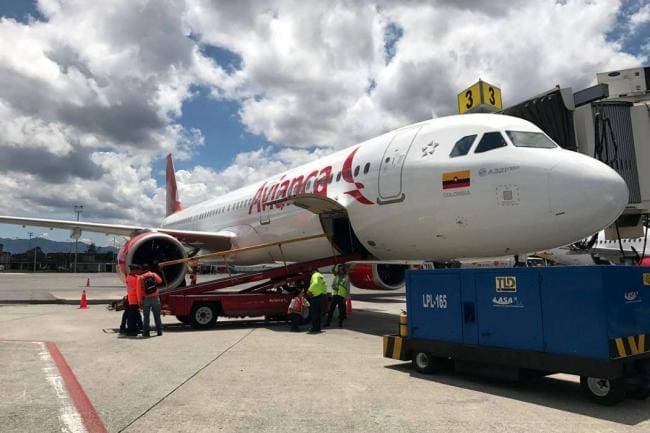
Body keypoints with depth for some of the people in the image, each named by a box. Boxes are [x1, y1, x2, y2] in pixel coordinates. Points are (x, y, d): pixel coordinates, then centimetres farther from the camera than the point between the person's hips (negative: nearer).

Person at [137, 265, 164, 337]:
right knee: (157, 316, 8)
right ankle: (159, 331, 9)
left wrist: (140, 301, -4)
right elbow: (160, 281, 20)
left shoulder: (140, 277, -1)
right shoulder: (153, 274, 3)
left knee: (146, 317, 8)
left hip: (146, 299, -1)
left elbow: (139, 290, -5)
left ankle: (146, 332, 6)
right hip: (155, 298, 1)